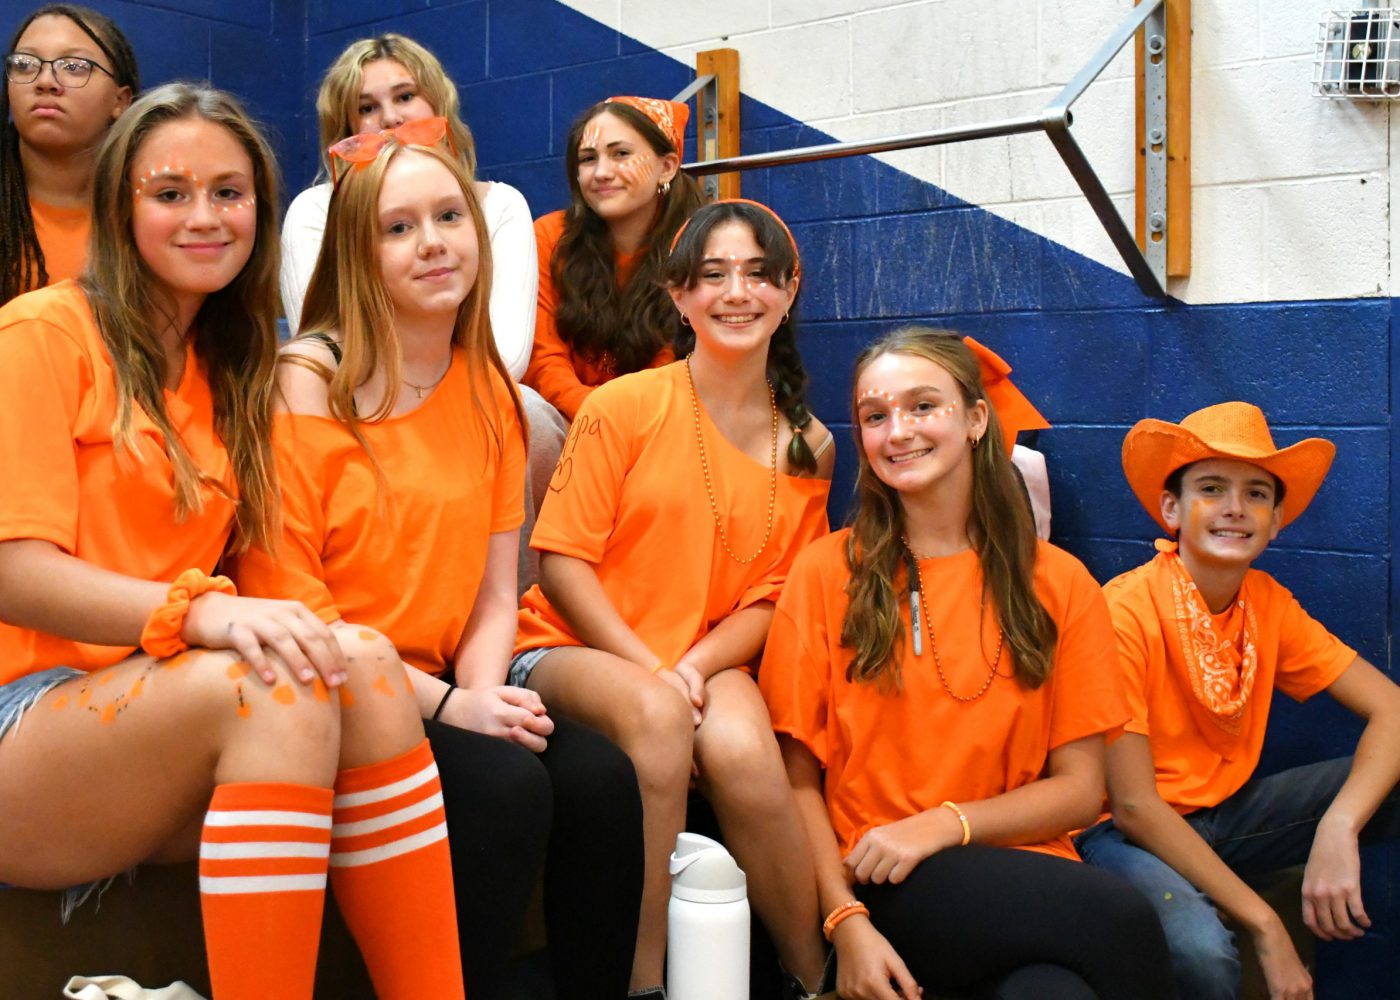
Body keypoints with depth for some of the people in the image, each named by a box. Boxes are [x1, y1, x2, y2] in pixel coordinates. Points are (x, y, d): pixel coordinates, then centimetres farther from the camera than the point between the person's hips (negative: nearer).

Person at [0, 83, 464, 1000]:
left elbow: (216, 561, 12)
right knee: (273, 685, -33)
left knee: (363, 663, -24)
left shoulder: (230, 371, 17)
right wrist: (199, 610, -28)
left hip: (159, 710, 6)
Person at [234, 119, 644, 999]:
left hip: (441, 689, 5)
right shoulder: (305, 383, -9)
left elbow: (495, 593, 8)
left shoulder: (489, 389, 9)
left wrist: (480, 692, -13)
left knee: (601, 777, -19)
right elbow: (282, 596, -13)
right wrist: (445, 703, -18)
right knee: (505, 785, -28)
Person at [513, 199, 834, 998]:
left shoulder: (809, 447, 5)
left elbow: (772, 597, 4)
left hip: (707, 662, 2)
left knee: (743, 751, -31)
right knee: (655, 716, -35)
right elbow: (563, 563, -7)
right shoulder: (623, 407, -6)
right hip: (575, 648, -2)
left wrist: (693, 667, -14)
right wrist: (651, 670, -17)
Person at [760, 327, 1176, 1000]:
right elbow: (797, 779, 1)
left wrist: (942, 824, -10)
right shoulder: (827, 572, 3)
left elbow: (1080, 789, 6)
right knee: (1119, 919, -31)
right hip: (880, 888, -2)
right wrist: (846, 922, -14)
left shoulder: (1059, 584, 8)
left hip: (1021, 869, 2)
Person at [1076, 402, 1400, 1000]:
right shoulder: (1128, 610, -20)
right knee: (1201, 951, -37)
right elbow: (1134, 806, -21)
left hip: (1229, 812, 7)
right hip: (1133, 833, -6)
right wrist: (1266, 927, -23)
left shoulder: (1268, 604, -1)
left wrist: (1338, 828, -26)